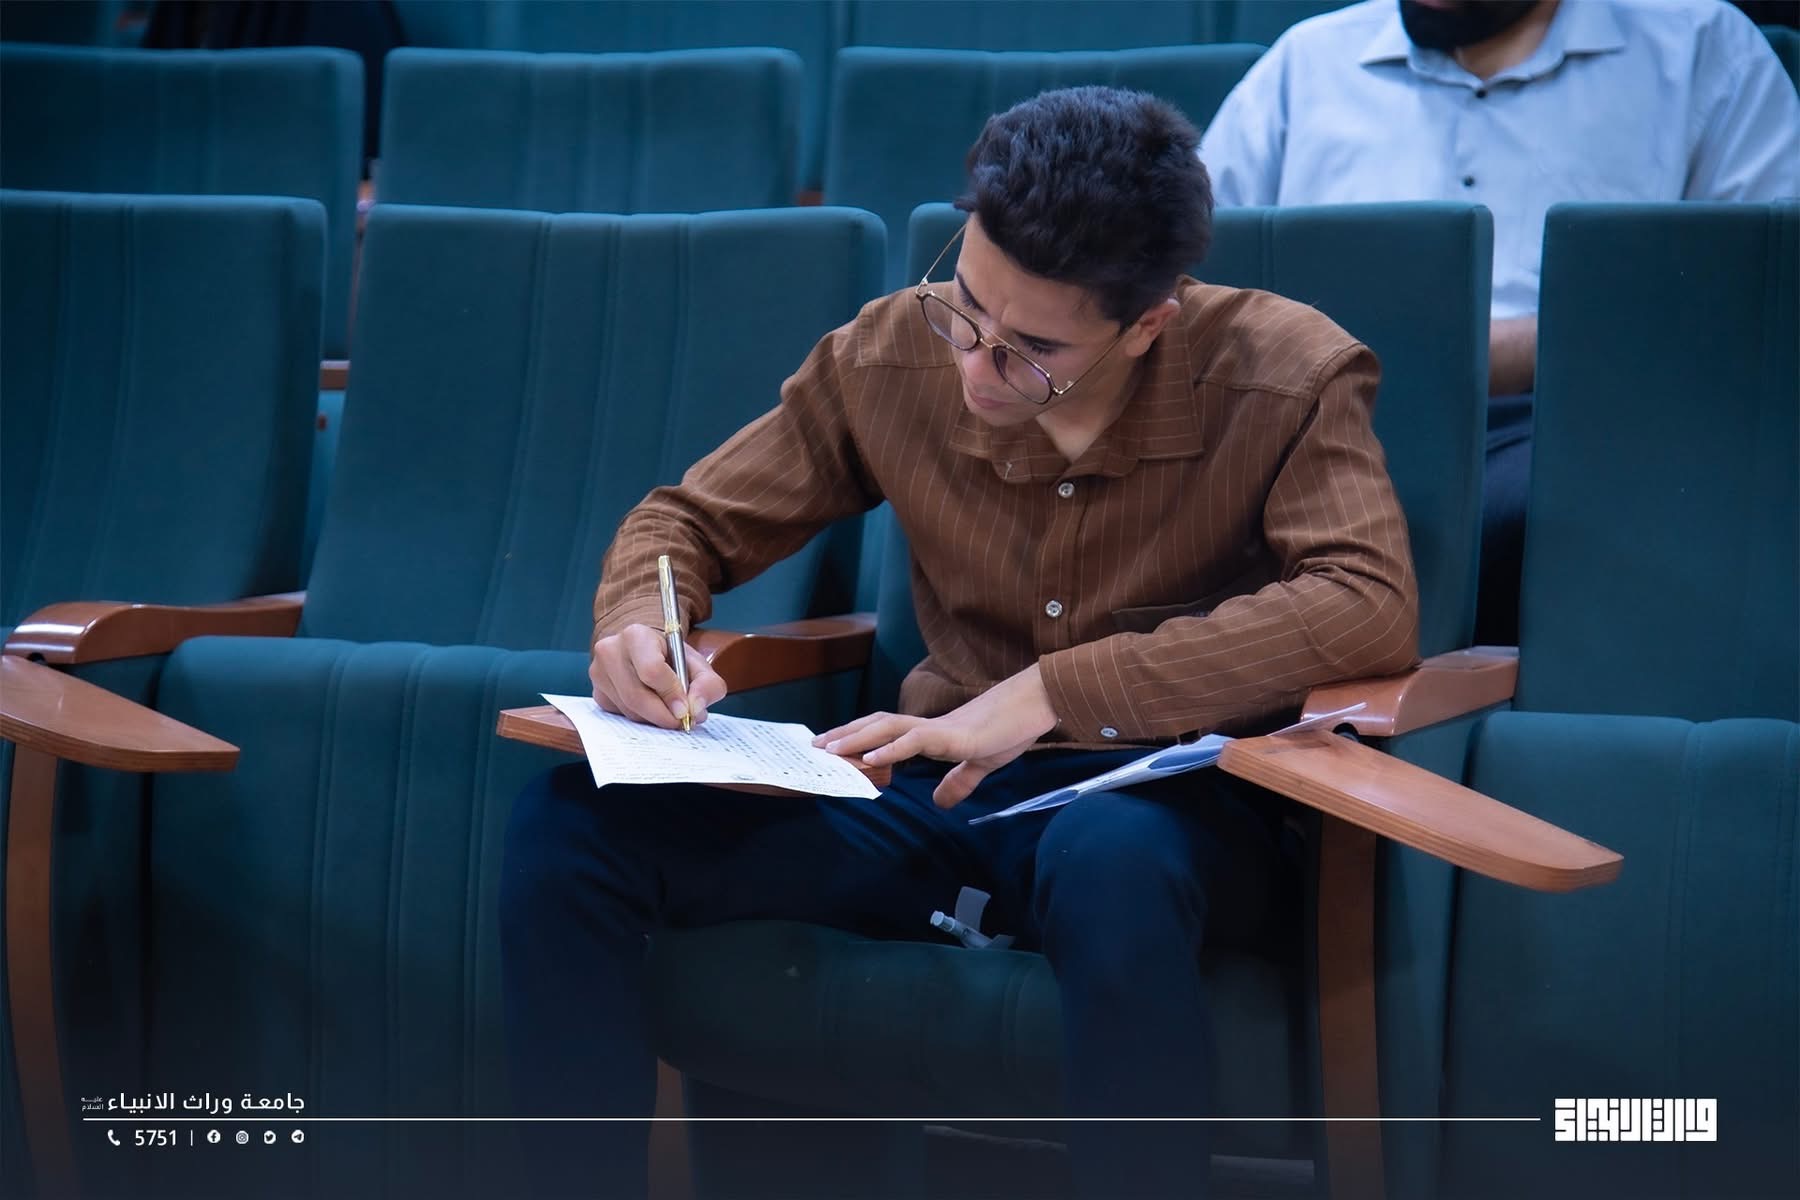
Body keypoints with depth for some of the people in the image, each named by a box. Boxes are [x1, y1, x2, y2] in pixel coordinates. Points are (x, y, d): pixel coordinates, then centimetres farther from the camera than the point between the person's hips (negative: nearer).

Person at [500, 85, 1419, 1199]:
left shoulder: (1287, 376, -12)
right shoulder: (893, 355, -2)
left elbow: (1373, 606, -26)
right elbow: (690, 520, 11)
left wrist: (1053, 691, -29)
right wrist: (634, 628, -15)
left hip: (1164, 804, -4)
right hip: (940, 800, 4)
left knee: (1113, 862, -42)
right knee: (567, 827, -16)